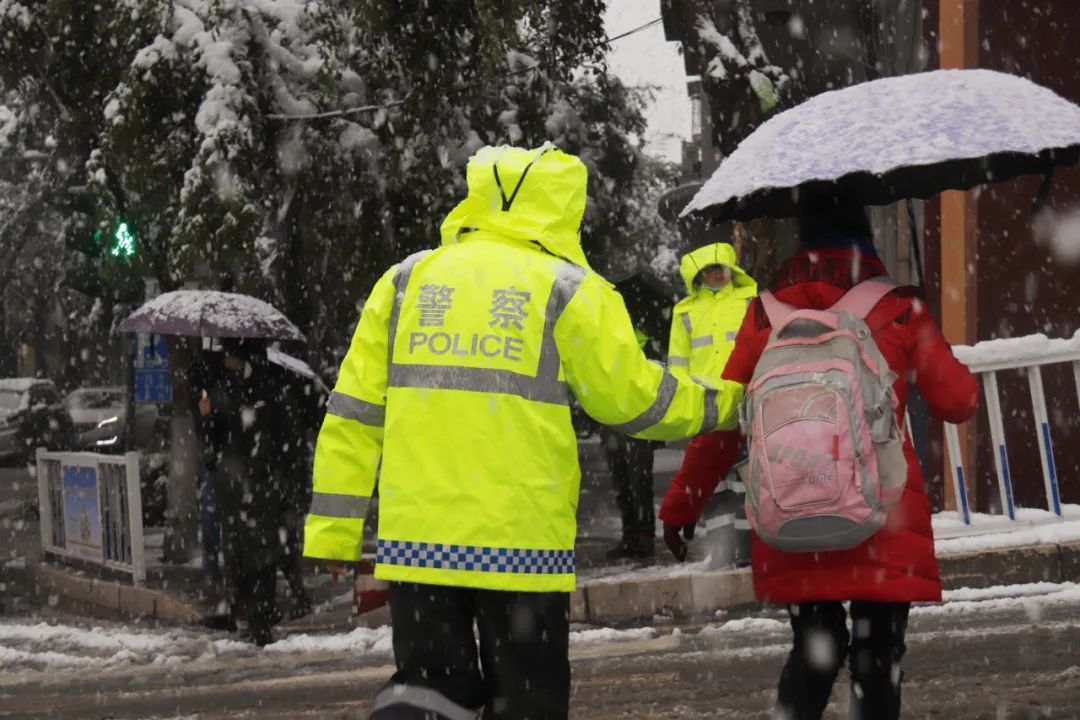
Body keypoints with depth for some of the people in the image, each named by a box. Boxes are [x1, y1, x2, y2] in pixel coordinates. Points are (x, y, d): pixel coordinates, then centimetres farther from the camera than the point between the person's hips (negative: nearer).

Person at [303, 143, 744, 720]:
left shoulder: (407, 281, 8)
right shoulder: (568, 291, -2)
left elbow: (354, 413, 6)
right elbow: (634, 399, 2)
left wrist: (332, 531, 10)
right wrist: (722, 406, 20)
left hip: (415, 536, 3)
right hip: (520, 541, -3)